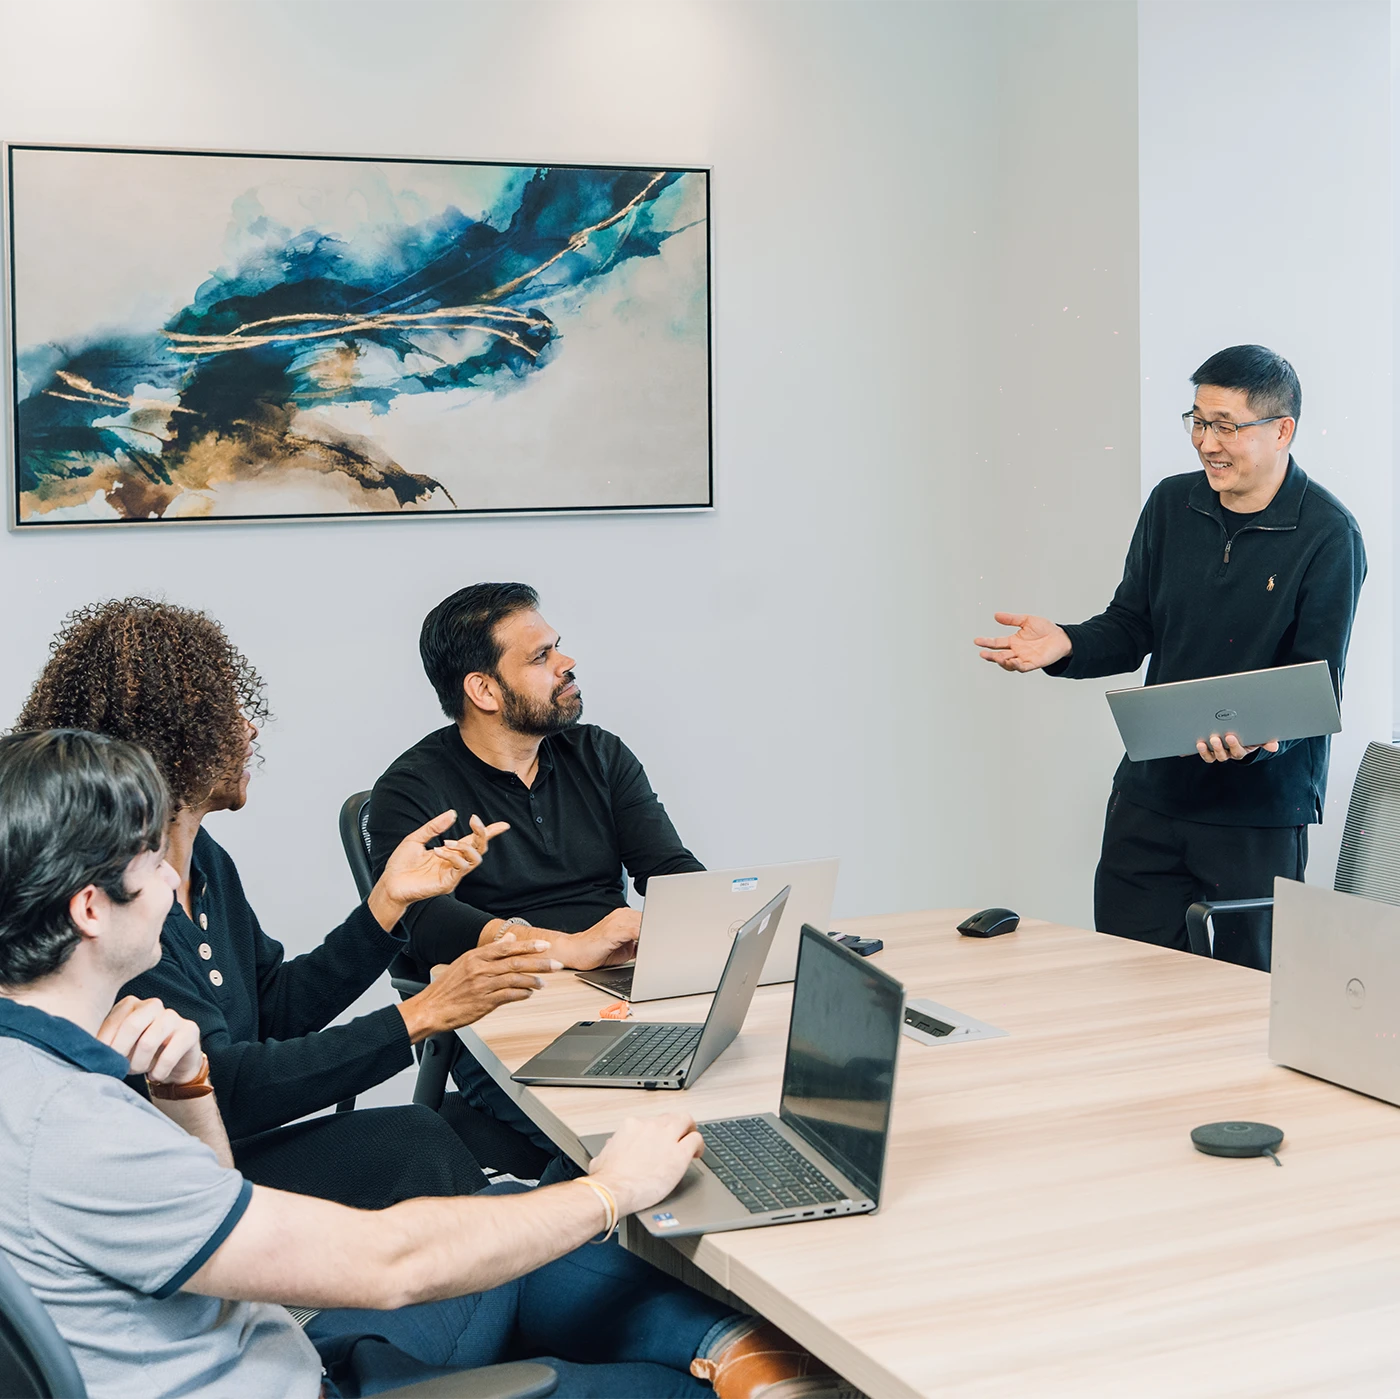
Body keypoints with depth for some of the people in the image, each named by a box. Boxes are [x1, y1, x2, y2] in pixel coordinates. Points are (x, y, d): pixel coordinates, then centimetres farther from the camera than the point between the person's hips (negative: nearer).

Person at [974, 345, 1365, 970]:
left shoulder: (1329, 536, -10)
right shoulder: (1171, 504, 6)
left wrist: (1259, 735, -32)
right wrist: (1065, 646, -11)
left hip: (1260, 807, -4)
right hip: (1150, 795, 4)